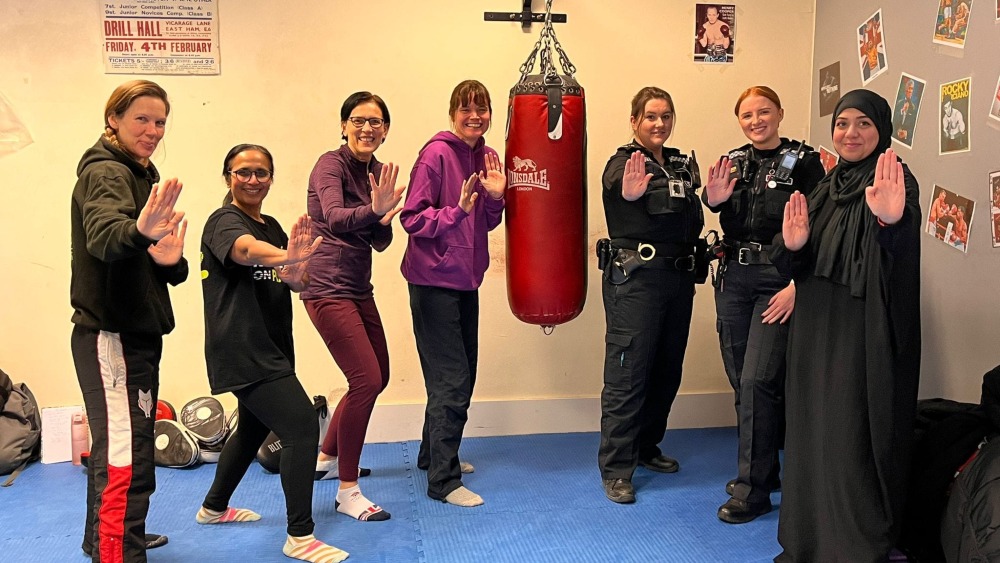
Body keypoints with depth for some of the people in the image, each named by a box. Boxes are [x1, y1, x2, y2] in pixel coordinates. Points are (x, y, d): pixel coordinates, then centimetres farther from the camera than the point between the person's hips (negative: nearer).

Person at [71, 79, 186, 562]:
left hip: (136, 332, 10)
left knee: (114, 446, 22)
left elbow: (162, 268, 12)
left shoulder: (140, 176, 16)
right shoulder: (105, 172, -11)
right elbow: (102, 235, -34)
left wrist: (172, 260, -12)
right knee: (126, 459, -15)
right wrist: (138, 232, -56)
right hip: (109, 335, -10)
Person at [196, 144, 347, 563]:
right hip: (242, 352, -9)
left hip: (269, 350, 9)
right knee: (302, 427, -17)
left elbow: (297, 283, 11)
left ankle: (214, 507, 43)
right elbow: (246, 249, -35)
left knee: (254, 429, 23)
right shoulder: (225, 222, -11)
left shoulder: (272, 226, 14)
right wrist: (285, 257, -58)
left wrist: (297, 268, -15)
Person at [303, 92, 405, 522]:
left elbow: (381, 242, 6)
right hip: (328, 289, -9)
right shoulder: (331, 164, -11)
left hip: (358, 288, 9)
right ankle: (348, 492, -4)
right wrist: (373, 209, -48)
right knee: (366, 380, -14)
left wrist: (385, 217, -15)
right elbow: (334, 217, -30)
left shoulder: (376, 171, 10)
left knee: (378, 377, 16)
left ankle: (327, 458, 36)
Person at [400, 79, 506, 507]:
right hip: (434, 279, -8)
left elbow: (489, 223, 12)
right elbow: (412, 218, -15)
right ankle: (443, 480, 2)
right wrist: (456, 211, -27)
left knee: (462, 373, 17)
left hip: (466, 279, 8)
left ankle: (434, 454, 35)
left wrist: (495, 195, -6)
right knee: (451, 379, -7)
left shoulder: (485, 157, 8)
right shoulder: (437, 154, -14)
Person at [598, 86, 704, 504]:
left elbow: (694, 220, 16)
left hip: (678, 276, 7)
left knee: (667, 369, 12)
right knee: (628, 373, -7)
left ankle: (646, 447, 29)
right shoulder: (623, 163, -5)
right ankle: (616, 469, 1)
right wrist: (631, 193, -53)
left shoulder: (682, 164, 15)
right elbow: (619, 184, -31)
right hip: (636, 278, -7)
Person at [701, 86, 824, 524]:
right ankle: (761, 467, 28)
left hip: (780, 280, -5)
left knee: (757, 379, -10)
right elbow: (715, 207, -6)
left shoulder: (803, 161, -3)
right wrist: (714, 198, -29)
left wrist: (796, 286, -16)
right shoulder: (732, 162, 10)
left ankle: (753, 489, -1)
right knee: (740, 380, 11)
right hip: (733, 278, 5)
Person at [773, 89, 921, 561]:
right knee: (812, 434, 15)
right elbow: (800, 267, 11)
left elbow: (902, 249, -31)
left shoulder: (894, 182, -10)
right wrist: (792, 245, -12)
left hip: (864, 338, -7)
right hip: (816, 332, 8)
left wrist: (891, 220, -54)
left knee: (850, 442, -5)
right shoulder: (827, 187, 12)